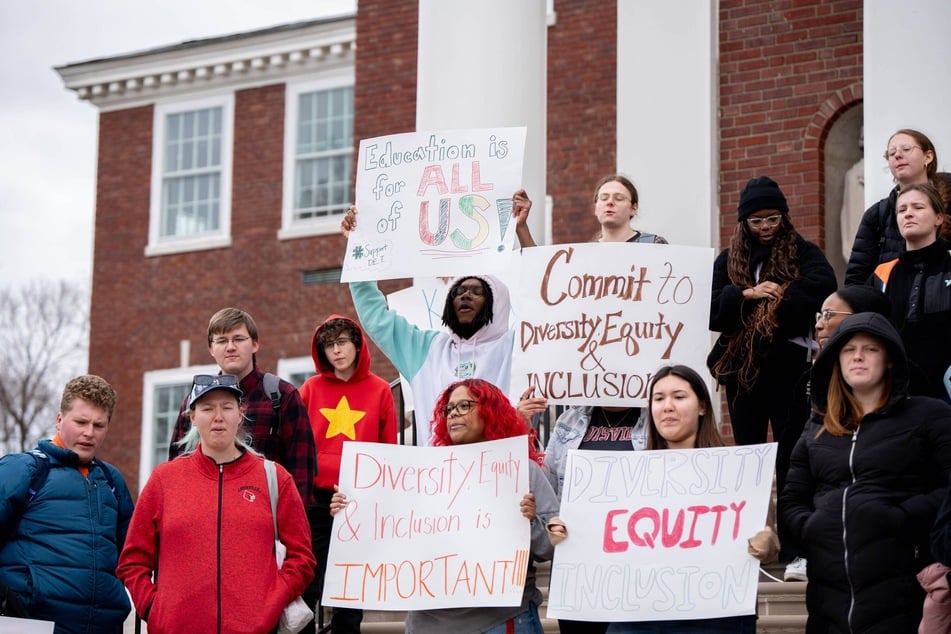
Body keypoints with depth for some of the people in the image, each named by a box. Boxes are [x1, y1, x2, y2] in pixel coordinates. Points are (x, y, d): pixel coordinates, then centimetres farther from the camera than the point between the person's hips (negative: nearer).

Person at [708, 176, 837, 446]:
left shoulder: (803, 252, 5)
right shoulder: (729, 260, 13)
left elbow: (823, 284, -15)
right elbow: (709, 310, 1)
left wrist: (779, 299, -15)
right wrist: (746, 295, -12)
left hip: (789, 365, -3)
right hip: (740, 367, 3)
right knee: (746, 448, 8)